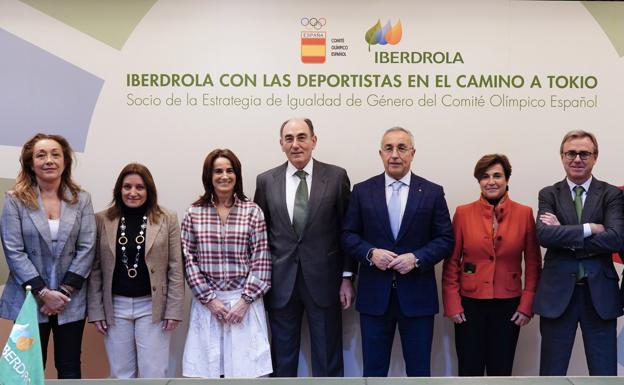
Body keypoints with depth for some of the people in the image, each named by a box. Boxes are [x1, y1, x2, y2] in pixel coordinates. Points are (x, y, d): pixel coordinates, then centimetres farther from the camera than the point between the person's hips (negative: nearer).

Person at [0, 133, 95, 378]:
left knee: (70, 369, 9)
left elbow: (86, 249, -1)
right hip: (30, 300, -1)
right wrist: (43, 292, -13)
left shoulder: (81, 200, 4)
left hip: (71, 302, 2)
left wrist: (64, 291, -10)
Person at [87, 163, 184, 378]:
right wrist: (96, 310, 0)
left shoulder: (167, 219, -1)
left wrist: (174, 309, -6)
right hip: (116, 307, 2)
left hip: (152, 307, -1)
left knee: (153, 375, 2)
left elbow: (175, 269, -2)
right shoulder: (102, 220, 2)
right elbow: (95, 270, 4)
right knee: (120, 375, 11)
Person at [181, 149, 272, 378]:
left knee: (246, 367, 1)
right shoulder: (194, 213, 3)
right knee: (207, 367, 2)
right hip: (206, 302, 1)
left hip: (245, 301, 0)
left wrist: (246, 300, -7)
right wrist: (209, 299, -5)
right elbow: (189, 259, 1)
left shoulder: (252, 211, 1)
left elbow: (261, 260, -1)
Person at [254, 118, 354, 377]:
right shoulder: (266, 181, 4)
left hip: (323, 280, -1)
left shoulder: (336, 177, -2)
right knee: (283, 358, 12)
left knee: (328, 359, 8)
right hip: (281, 282, 2)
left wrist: (347, 277, -2)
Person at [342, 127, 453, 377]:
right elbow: (348, 235, 5)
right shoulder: (362, 191, 5)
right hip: (374, 294, 1)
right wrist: (370, 253, -14)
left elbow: (446, 239, 1)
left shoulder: (432, 192, 3)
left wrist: (417, 258, -15)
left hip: (417, 294, 0)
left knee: (419, 370, 10)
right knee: (373, 369, 10)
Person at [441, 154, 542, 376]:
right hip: (470, 303, 0)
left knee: (501, 371, 11)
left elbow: (533, 263, 3)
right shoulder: (463, 213, -2)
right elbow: (451, 262, 0)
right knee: (469, 371, 6)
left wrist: (527, 305, -1)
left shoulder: (524, 213, -1)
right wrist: (452, 304, -5)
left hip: (508, 305, 1)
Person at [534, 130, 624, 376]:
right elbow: (544, 234, -13)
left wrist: (565, 238, -12)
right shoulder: (549, 195, 5)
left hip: (600, 293, 0)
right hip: (558, 293, 0)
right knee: (552, 372, 9)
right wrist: (589, 229, -15)